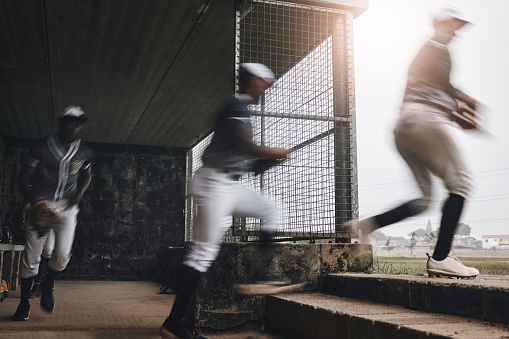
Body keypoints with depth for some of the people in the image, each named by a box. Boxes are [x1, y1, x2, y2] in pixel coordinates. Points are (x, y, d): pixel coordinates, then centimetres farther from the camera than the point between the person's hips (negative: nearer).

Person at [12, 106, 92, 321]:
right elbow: (24, 178, -3)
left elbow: (86, 175, 20)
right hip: (42, 204, -2)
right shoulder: (41, 148, -8)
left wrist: (80, 192, 0)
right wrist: (35, 200, -18)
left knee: (62, 255, -14)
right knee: (31, 257, 1)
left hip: (67, 206, 2)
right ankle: (24, 303, 19)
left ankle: (47, 286, 19)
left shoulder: (84, 152, 2)